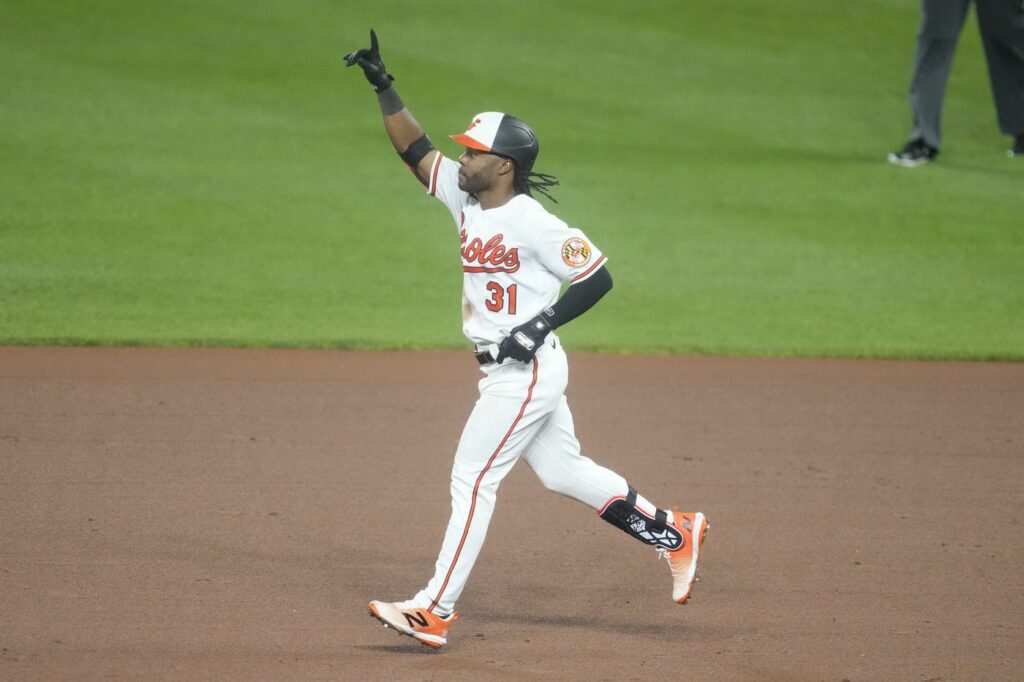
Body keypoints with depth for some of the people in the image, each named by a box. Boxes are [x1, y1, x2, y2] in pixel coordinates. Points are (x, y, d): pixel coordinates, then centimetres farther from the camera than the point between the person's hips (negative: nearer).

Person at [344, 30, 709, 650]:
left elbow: (598, 276, -16)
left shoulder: (535, 224, -19)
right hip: (504, 370, 9)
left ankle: (436, 610, -8)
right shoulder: (464, 197, 5)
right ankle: (674, 533, 27)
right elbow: (415, 148, 9)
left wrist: (540, 327, -21)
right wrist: (383, 86, 1)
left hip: (529, 370, -9)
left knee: (472, 479, -9)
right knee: (562, 470, 17)